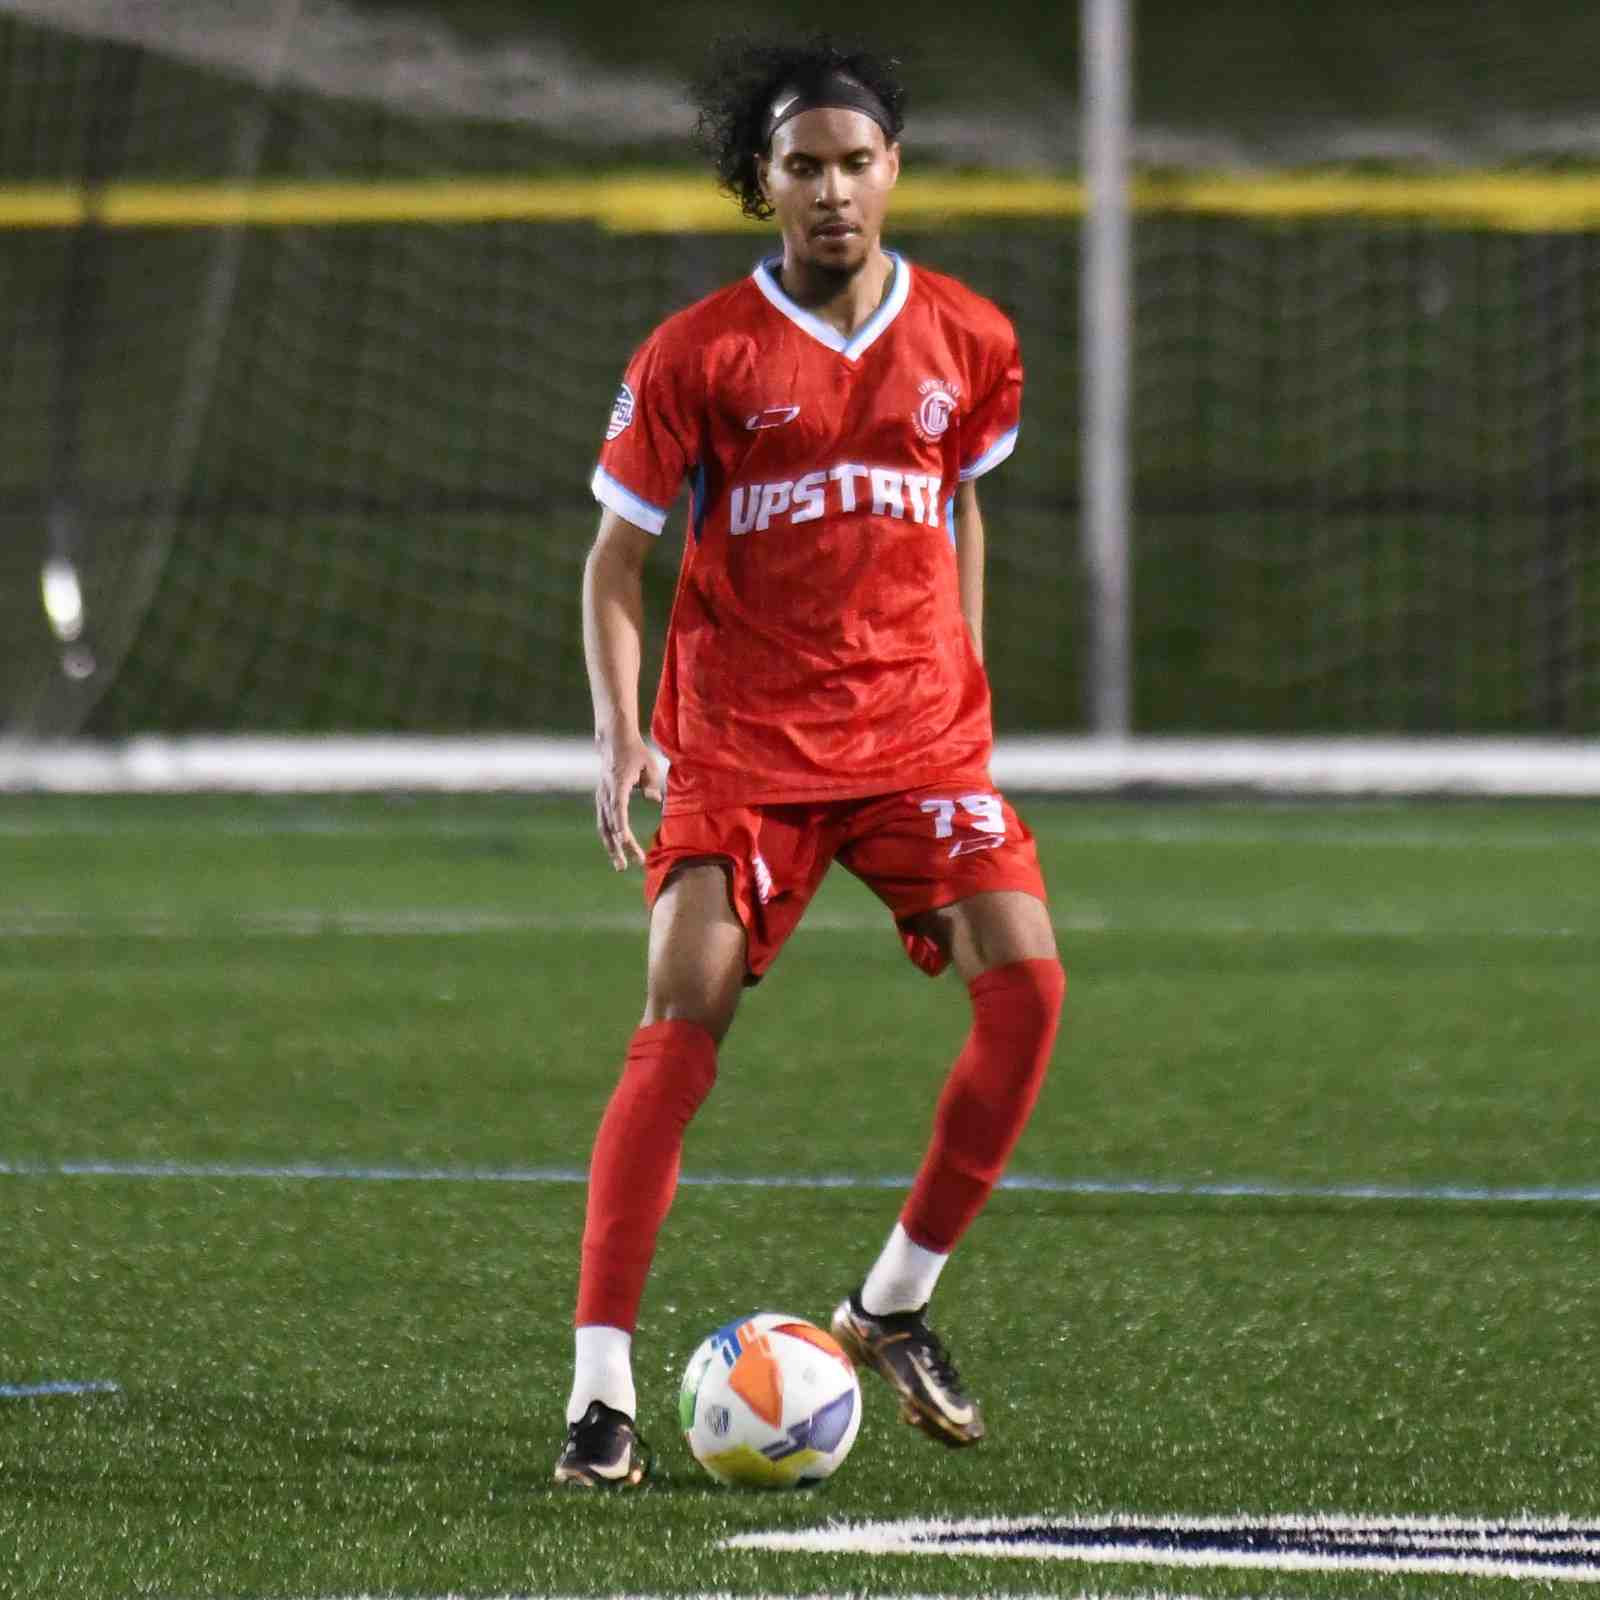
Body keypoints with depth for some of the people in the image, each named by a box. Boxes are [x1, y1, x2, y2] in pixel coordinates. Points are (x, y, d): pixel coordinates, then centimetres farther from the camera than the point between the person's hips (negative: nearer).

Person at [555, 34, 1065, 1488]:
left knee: (1026, 985, -13)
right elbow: (617, 558, 0)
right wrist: (620, 736, -12)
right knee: (682, 1027, -14)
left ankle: (896, 1304, 7)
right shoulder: (699, 356, -5)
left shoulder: (968, 342, 5)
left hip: (921, 737, 3)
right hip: (741, 748, -3)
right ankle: (603, 1390, -13)